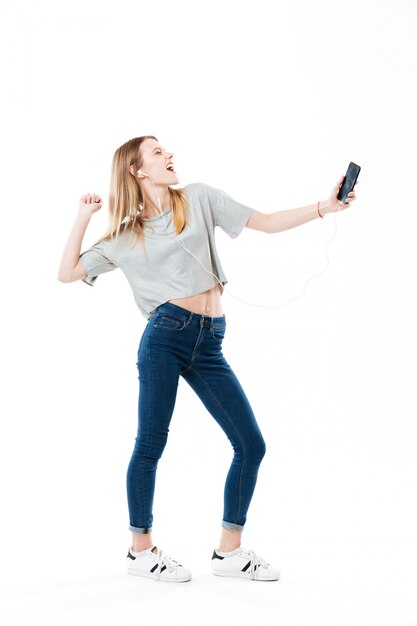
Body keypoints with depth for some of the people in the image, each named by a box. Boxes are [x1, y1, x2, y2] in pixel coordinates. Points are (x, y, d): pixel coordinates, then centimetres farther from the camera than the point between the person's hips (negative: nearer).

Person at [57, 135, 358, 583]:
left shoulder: (198, 199, 13)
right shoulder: (123, 236, 10)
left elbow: (266, 223, 10)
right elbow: (68, 272, 11)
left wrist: (324, 207, -1)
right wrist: (83, 217, 6)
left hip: (209, 345, 3)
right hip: (165, 338, -3)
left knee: (251, 445, 0)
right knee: (150, 447, -1)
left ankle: (229, 551, 13)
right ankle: (140, 550, 17)